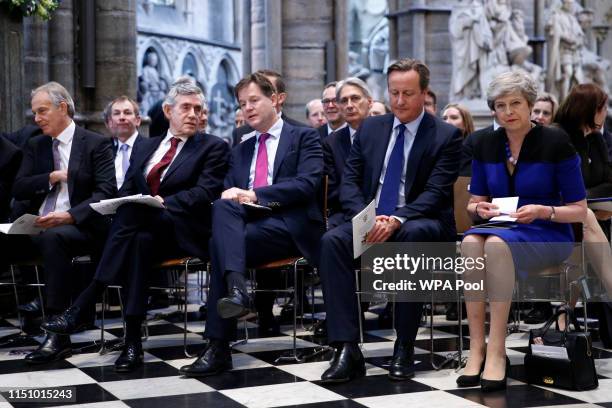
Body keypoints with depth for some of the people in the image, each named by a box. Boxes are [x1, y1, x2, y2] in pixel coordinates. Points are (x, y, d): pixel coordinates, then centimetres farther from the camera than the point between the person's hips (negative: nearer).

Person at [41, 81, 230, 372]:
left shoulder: (213, 148, 7)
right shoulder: (145, 148, 23)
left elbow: (205, 192, -8)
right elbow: (126, 192, 17)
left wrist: (165, 203, -23)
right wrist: (122, 204, -8)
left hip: (183, 232, -4)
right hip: (145, 229, 4)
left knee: (133, 218, -34)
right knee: (139, 241, -35)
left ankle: (80, 308, -35)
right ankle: (132, 340, -39)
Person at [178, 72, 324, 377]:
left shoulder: (304, 137, 8)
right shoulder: (240, 150, 26)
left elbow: (307, 184, -8)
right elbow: (229, 190, 18)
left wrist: (256, 195, -15)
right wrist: (231, 196, -8)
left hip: (290, 226, -5)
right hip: (248, 224, 5)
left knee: (221, 242, -28)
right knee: (223, 205, -29)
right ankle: (235, 289, -44)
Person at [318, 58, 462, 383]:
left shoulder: (446, 136, 1)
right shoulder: (370, 128, 13)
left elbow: (435, 193, -10)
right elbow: (349, 182, 6)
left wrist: (397, 220, -27)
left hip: (419, 225, -3)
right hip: (369, 221, 3)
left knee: (414, 235, -39)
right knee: (332, 241, -28)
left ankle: (404, 349, -30)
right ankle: (347, 350, -33)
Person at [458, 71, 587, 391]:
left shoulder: (556, 143, -6)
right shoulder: (485, 145, 7)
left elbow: (579, 210, -4)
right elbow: (474, 202, 15)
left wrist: (543, 211, -21)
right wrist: (480, 209, -9)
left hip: (548, 234, -4)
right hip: (500, 229, 4)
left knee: (497, 244, -37)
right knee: (470, 243, -33)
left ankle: (497, 351, -35)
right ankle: (476, 348, -34)